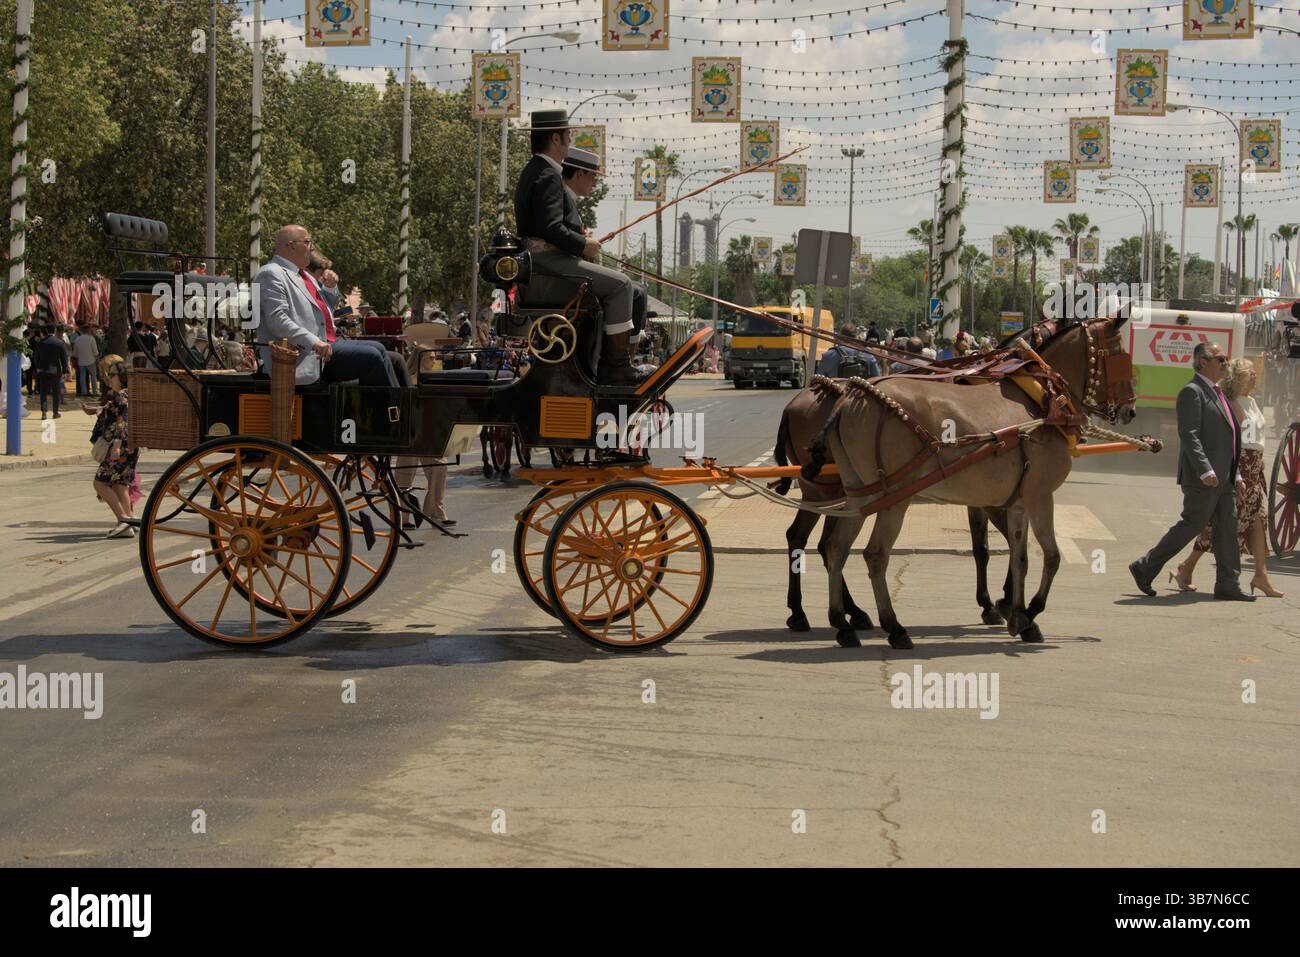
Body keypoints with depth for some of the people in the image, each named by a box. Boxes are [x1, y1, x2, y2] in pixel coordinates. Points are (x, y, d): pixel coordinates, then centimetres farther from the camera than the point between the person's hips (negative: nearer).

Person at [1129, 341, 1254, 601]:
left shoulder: (1216, 393, 21)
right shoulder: (1192, 392, -10)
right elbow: (1189, 434, -19)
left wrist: (1236, 474, 19)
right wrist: (1205, 470, -26)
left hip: (1223, 477, 9)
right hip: (1203, 478, -9)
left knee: (1228, 526, 6)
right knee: (1192, 524, -5)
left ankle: (1227, 584, 8)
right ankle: (1145, 568, 5)